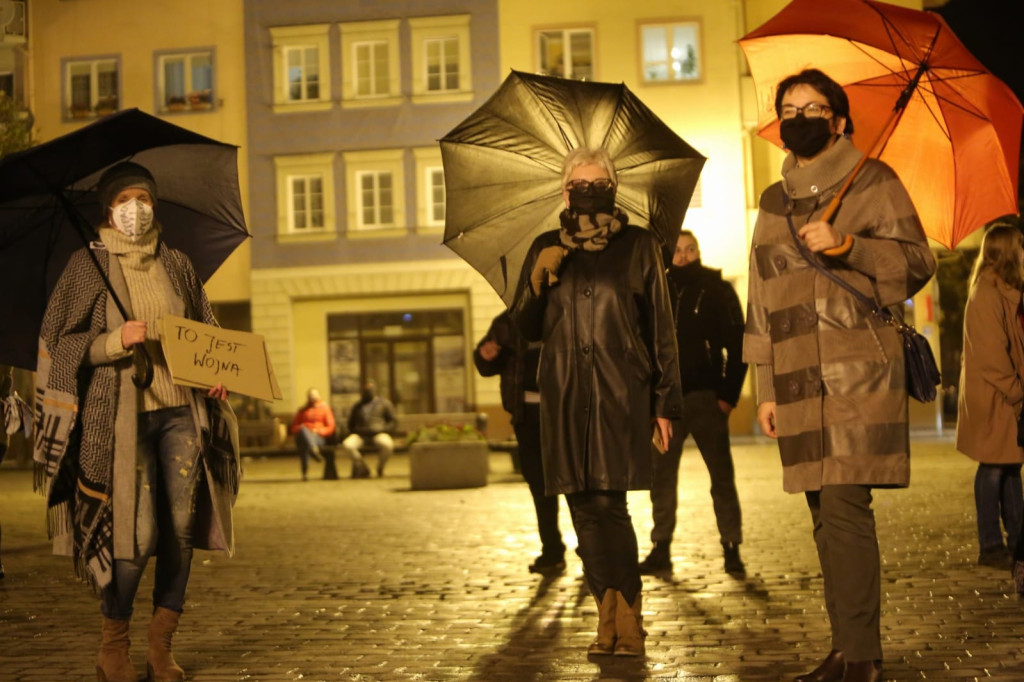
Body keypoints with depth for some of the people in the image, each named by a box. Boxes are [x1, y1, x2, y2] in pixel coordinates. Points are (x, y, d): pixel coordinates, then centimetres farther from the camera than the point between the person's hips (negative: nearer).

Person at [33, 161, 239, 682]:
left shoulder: (176, 264, 14)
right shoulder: (87, 265, 3)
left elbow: (206, 332, 21)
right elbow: (60, 343, -1)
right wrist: (115, 341, -16)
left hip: (181, 410, 4)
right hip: (123, 412, -4)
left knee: (182, 530, -1)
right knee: (135, 533, -9)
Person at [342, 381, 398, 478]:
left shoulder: (384, 403, 12)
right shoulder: (358, 406, 22)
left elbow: (393, 422, 8)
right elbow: (351, 423, 27)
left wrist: (382, 429, -8)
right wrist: (354, 431, 6)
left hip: (378, 433, -3)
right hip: (360, 434, 3)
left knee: (388, 445, -38)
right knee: (347, 445, -30)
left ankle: (380, 469, -7)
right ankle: (363, 469, -8)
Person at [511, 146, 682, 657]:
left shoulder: (639, 246, 8)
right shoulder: (545, 249, 14)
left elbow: (661, 330, 7)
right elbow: (526, 328, 13)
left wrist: (665, 402, 2)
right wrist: (537, 280, -6)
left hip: (620, 394, -3)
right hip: (564, 396, 3)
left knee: (608, 502, -14)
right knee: (585, 508, 1)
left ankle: (622, 624, -9)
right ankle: (615, 620, 8)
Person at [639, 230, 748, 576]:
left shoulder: (718, 290, 2)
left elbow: (737, 345, -1)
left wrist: (729, 394, -9)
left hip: (706, 398, -2)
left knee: (722, 476, 0)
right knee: (661, 478, 4)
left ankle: (732, 549, 6)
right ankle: (661, 549, 12)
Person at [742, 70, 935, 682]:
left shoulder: (873, 181, 6)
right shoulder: (773, 203, 20)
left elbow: (918, 260, 0)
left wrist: (845, 244, -15)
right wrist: (767, 389, 16)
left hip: (861, 373, -5)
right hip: (799, 384, 5)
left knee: (844, 506, -15)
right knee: (827, 517, 5)